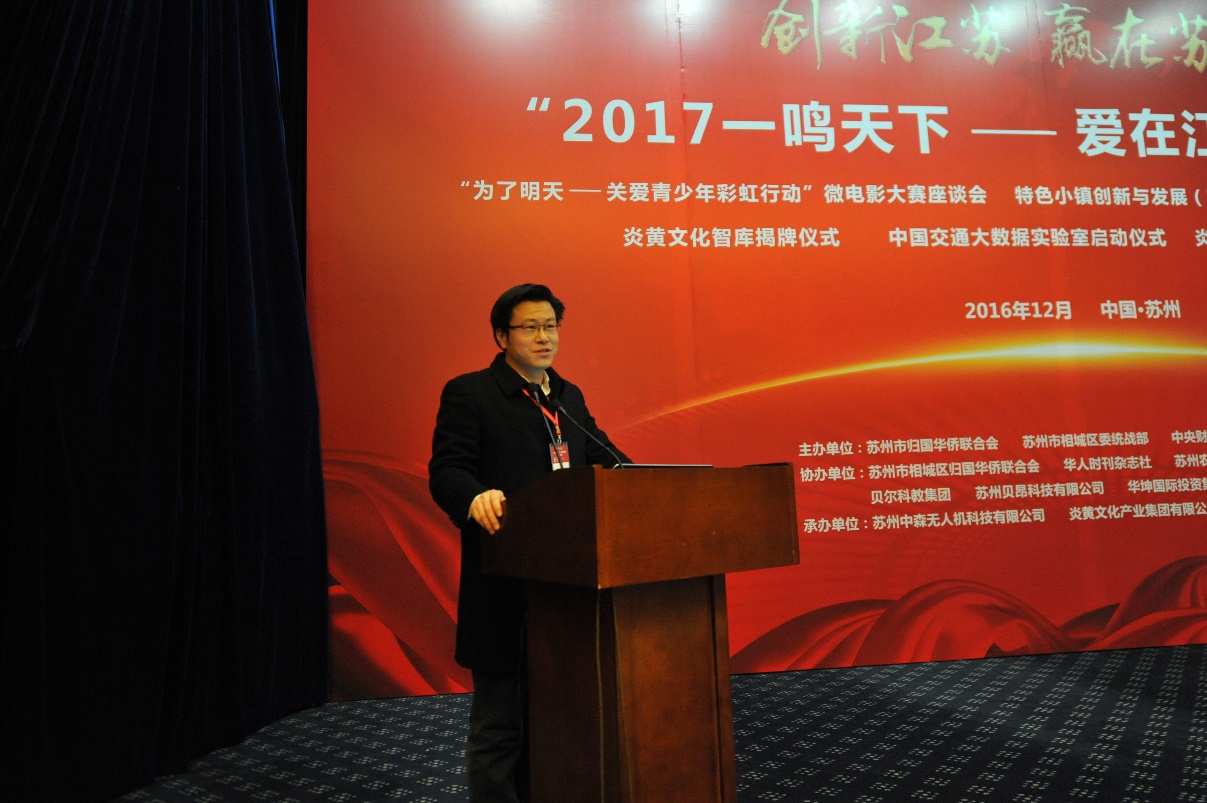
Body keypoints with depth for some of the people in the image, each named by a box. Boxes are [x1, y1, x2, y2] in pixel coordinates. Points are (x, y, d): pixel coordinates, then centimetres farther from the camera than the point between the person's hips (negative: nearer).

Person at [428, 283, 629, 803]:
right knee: (499, 724, 6)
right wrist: (476, 497, -34)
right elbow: (446, 470, -12)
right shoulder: (468, 393, -4)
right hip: (505, 584, -6)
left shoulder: (568, 396, 16)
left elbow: (603, 454, 13)